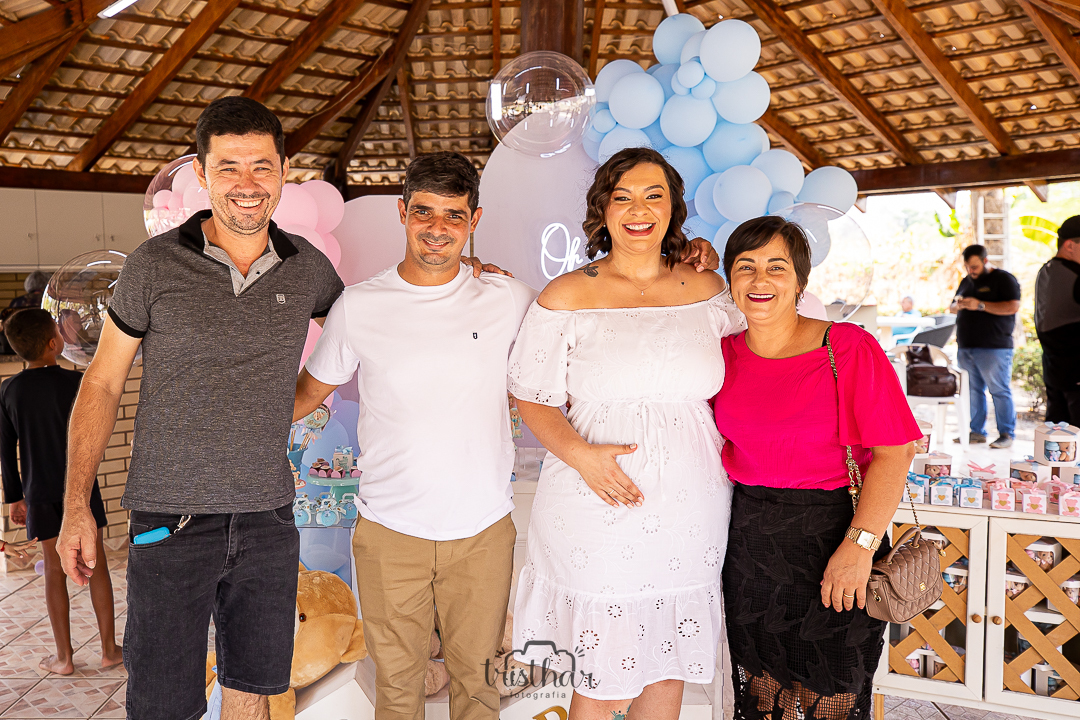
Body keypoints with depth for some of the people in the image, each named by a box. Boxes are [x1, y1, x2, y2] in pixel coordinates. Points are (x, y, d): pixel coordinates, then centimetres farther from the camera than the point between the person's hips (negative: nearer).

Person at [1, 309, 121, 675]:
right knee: (96, 563, 7)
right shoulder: (76, 382, -12)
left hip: (39, 493, 2)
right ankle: (109, 648, 13)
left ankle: (64, 656, 16)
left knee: (55, 569, 10)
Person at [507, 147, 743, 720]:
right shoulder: (566, 297, -5)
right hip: (598, 512, -3)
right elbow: (533, 398, -2)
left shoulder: (707, 290, 5)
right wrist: (579, 454, -16)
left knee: (669, 668, 17)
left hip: (689, 516, 3)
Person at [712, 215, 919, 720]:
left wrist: (859, 544, -23)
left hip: (832, 531, -4)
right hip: (747, 540, 4)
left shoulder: (849, 349, -13)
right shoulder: (724, 352, 1)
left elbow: (892, 454, -15)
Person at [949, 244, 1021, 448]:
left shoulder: (1004, 279, -1)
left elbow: (1013, 307, -13)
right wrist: (957, 306, 2)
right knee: (972, 390, 7)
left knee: (1000, 391, -5)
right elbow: (952, 308, 26)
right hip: (966, 347, 7)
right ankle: (977, 432, 13)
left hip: (994, 348, -7)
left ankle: (1006, 434, 0)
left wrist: (980, 305, -18)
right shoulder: (966, 282, 20)